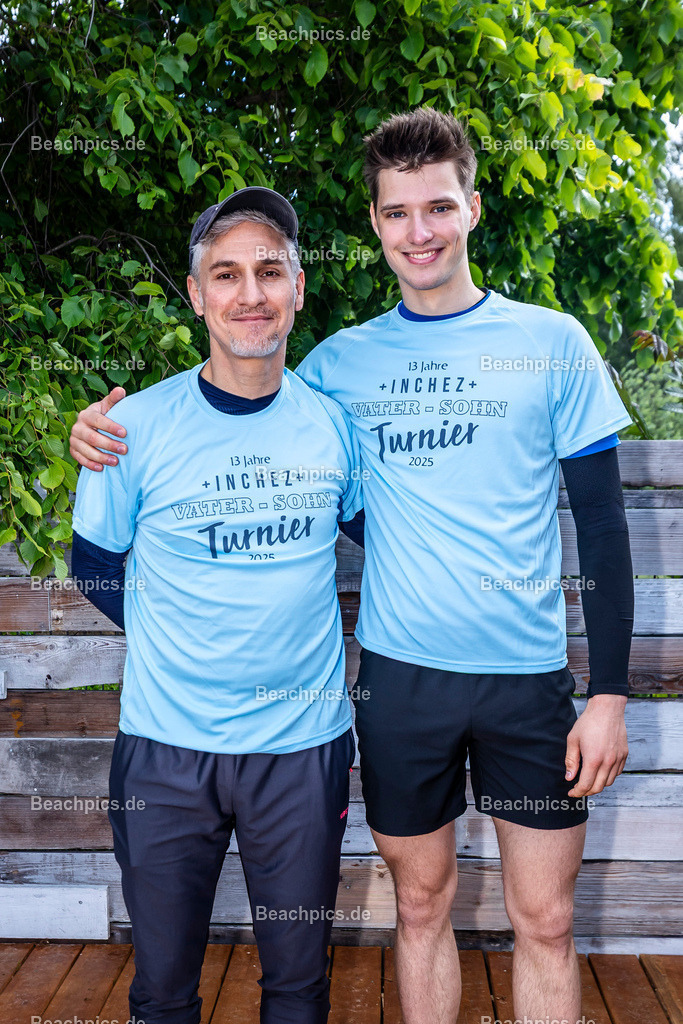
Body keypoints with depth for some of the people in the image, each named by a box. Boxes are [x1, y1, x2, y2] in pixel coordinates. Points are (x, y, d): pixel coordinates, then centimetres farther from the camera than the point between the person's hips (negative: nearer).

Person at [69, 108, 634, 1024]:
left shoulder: (552, 342, -1)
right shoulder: (340, 361, 3)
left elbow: (603, 523, -1)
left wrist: (610, 693, -6)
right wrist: (118, 424, -5)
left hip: (529, 675, -1)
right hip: (399, 673, 2)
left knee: (544, 922, 10)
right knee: (421, 902, 16)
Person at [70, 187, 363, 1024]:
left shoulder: (334, 422, -2)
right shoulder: (137, 425, -7)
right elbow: (94, 569, 4)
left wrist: (315, 639, 5)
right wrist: (176, 646, 0)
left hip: (305, 742, 1)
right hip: (165, 745, -1)